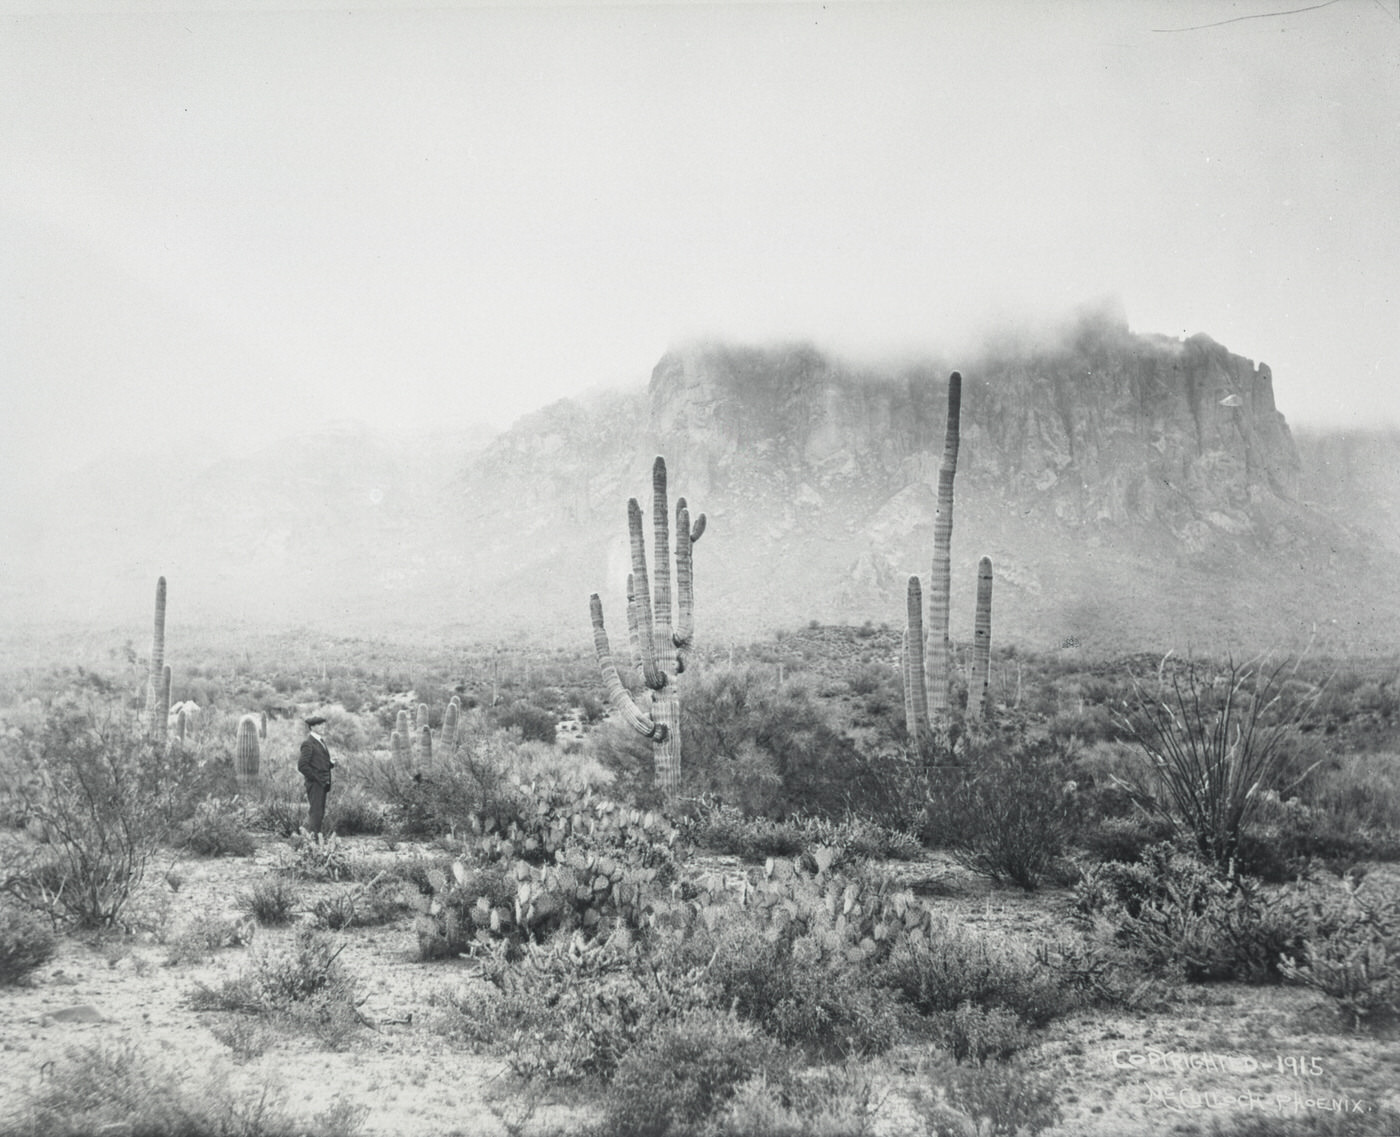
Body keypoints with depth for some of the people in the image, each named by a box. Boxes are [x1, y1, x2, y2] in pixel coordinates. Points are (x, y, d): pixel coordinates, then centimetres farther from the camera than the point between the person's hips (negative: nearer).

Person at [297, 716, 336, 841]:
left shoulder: (321, 742, 16)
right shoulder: (308, 743, -11)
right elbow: (302, 766, -17)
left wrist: (331, 762, 2)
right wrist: (316, 778, -17)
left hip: (322, 784, 9)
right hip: (315, 784, -9)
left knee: (320, 814, 11)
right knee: (317, 814, -9)